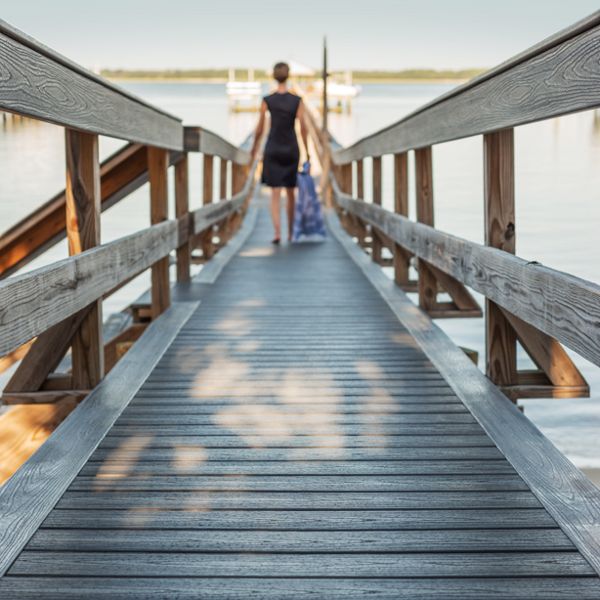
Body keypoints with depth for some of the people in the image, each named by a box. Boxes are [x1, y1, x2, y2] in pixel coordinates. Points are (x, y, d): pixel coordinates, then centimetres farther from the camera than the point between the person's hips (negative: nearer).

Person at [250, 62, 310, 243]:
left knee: (275, 194, -2)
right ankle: (290, 232, 23)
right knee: (291, 192, 16)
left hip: (272, 150, -1)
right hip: (291, 150, 1)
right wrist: (307, 152, 0)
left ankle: (277, 233, -17)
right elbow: (303, 128, -8)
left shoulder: (266, 100, -7)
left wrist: (254, 147, 16)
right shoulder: (297, 100, -6)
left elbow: (259, 129, -2)